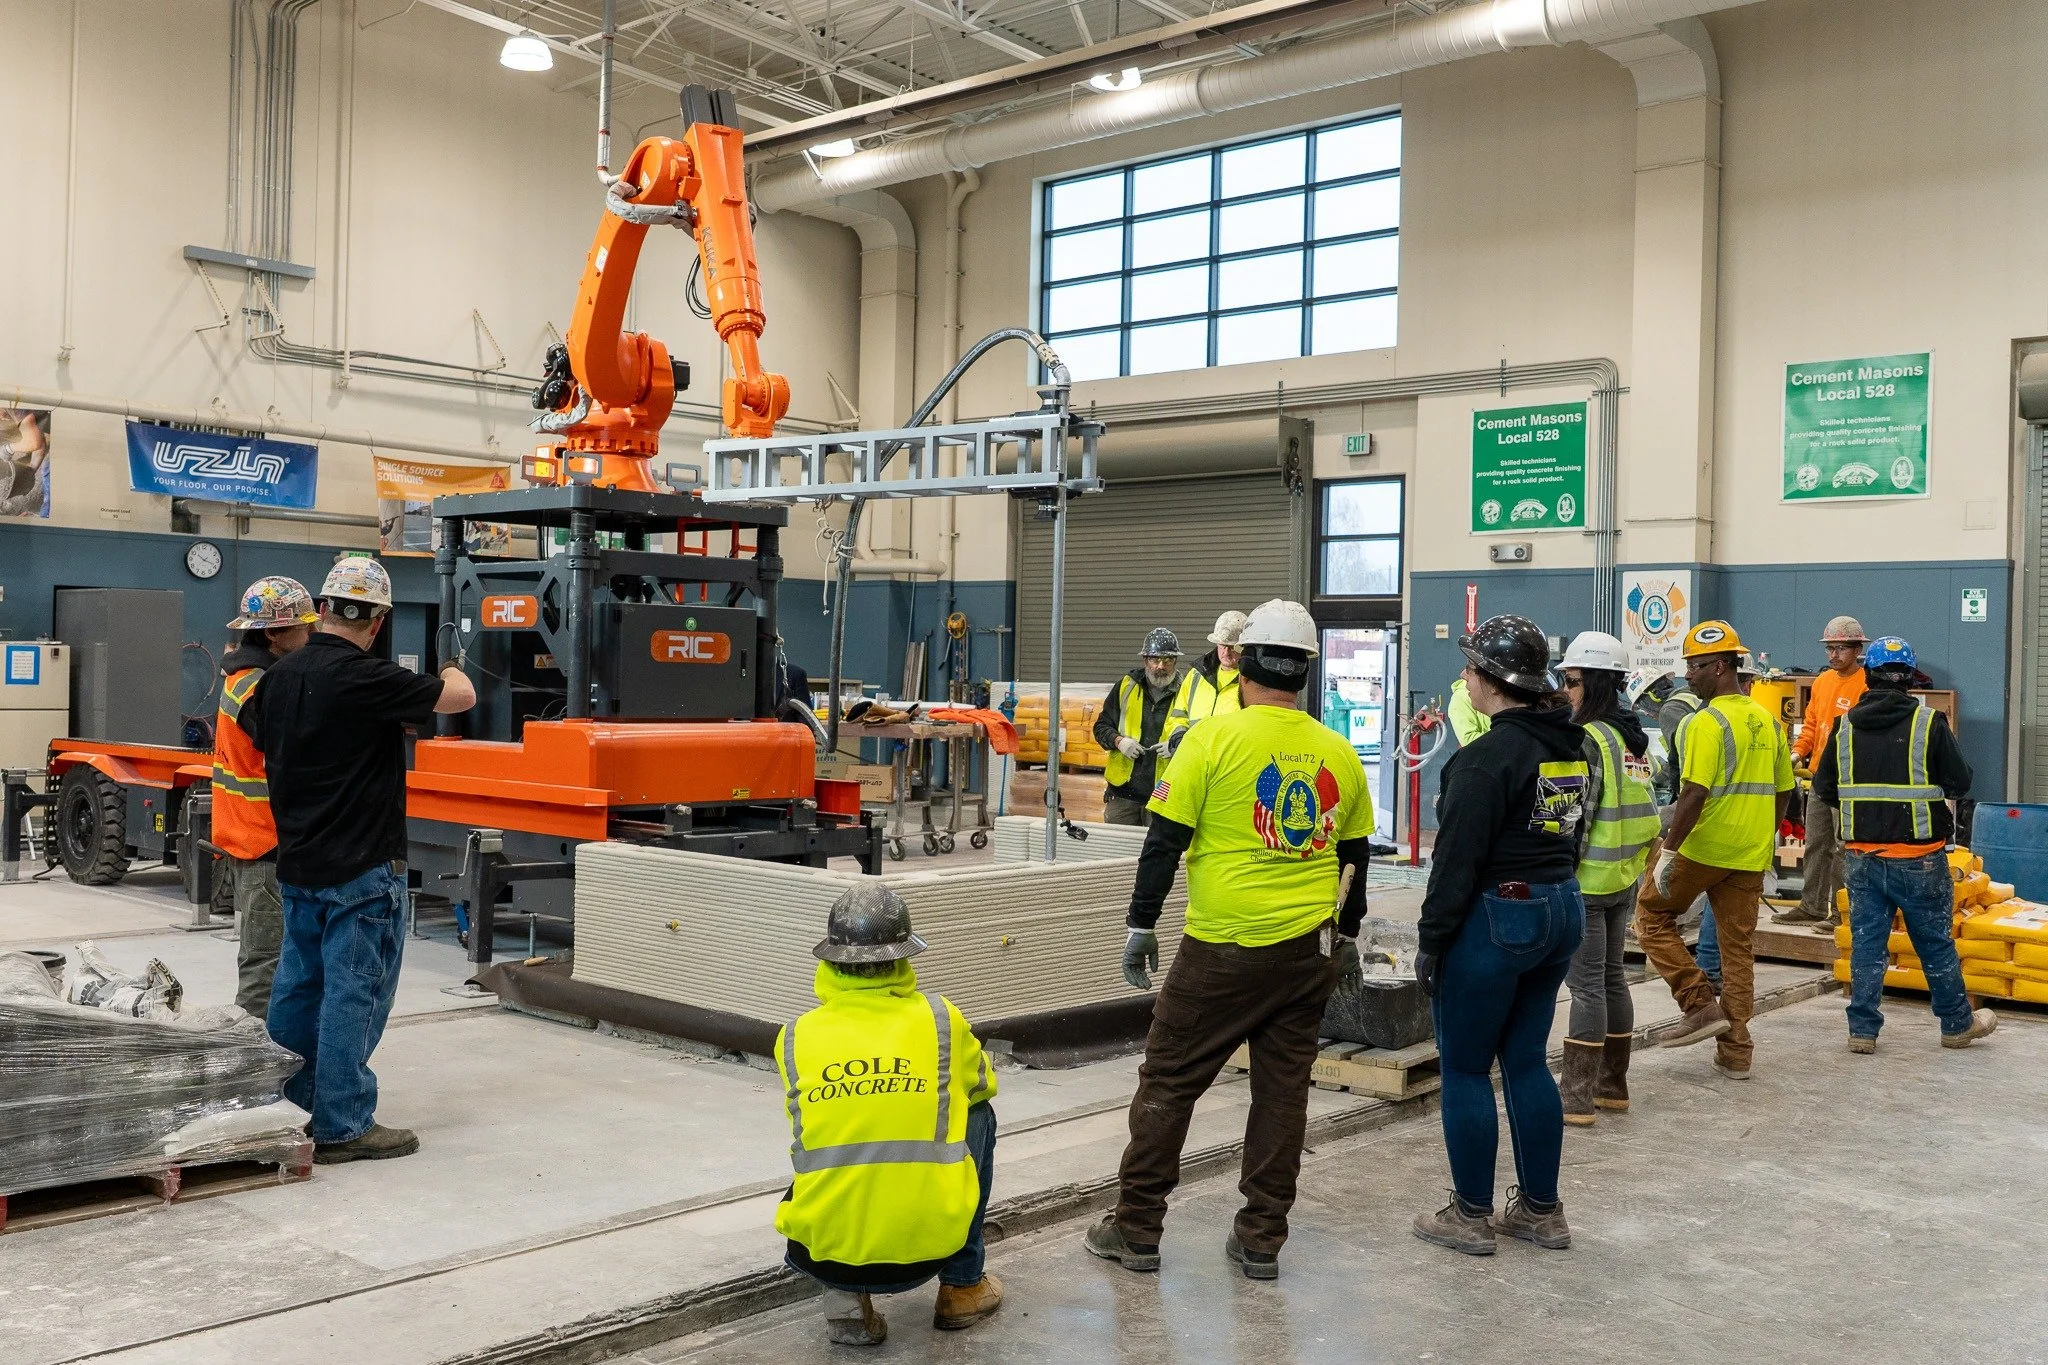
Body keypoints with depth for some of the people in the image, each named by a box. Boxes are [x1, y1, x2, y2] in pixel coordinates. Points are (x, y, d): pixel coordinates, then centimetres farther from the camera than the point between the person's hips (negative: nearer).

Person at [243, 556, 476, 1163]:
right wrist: (450, 670, 10)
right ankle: (342, 1126, 6)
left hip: (296, 863, 8)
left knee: (298, 985, 17)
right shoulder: (367, 679, -20)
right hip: (362, 868, -8)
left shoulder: (279, 676, 4)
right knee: (354, 992, 0)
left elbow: (258, 736, 22)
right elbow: (460, 697, -13)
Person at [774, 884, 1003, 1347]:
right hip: (927, 1244, -1)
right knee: (978, 1114, 24)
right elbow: (981, 1086, 22)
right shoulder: (941, 1020, -1)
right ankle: (962, 1286, 27)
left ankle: (846, 1296, 14)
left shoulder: (795, 1036, 2)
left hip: (821, 1251, 1)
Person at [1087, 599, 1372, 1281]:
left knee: (1168, 1082, 7)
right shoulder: (1339, 755, 4)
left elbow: (1165, 840, -9)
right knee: (1283, 1091, 12)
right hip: (1310, 950, 5)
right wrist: (1348, 935, 26)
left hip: (1222, 949, -4)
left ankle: (1136, 1228, 15)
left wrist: (1140, 925, 0)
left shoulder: (1213, 738, -10)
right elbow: (1355, 857, 14)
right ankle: (1262, 1239, 19)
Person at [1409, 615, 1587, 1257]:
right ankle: (1542, 1210, 23)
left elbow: (1457, 859, -19)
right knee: (1527, 1061, 17)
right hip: (1561, 910, 9)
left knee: (1464, 1070, 4)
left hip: (1496, 917, -9)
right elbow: (1570, 836, 15)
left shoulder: (1488, 755, -19)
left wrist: (1430, 940, -12)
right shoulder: (1570, 746, 8)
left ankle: (1471, 1216, 13)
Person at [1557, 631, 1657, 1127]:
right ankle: (1612, 1084, 25)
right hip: (1624, 877, 9)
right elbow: (1648, 814, 15)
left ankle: (1578, 1096, -1)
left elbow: (1572, 817, -19)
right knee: (1611, 976, 16)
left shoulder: (1588, 739, -16)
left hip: (1587, 877, -9)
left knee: (1585, 983, -5)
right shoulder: (1634, 739, 11)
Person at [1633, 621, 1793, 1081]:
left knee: (1652, 917, 12)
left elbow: (1694, 793, -22)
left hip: (1703, 848, -7)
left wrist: (1668, 852, -18)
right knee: (1739, 947, 11)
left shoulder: (1708, 722, -15)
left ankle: (1701, 1005, 2)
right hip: (1751, 855, 7)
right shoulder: (1767, 721, 10)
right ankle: (1736, 1051, 15)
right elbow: (1783, 792, 17)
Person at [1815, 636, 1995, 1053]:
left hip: (1863, 856, 2)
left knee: (1866, 942, 9)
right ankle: (1957, 1024, 27)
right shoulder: (1930, 724, -10)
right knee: (1936, 943, 12)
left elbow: (1823, 787, 7)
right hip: (1919, 858, -2)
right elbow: (1959, 784, -4)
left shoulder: (1845, 726, 0)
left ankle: (1862, 1030, 10)